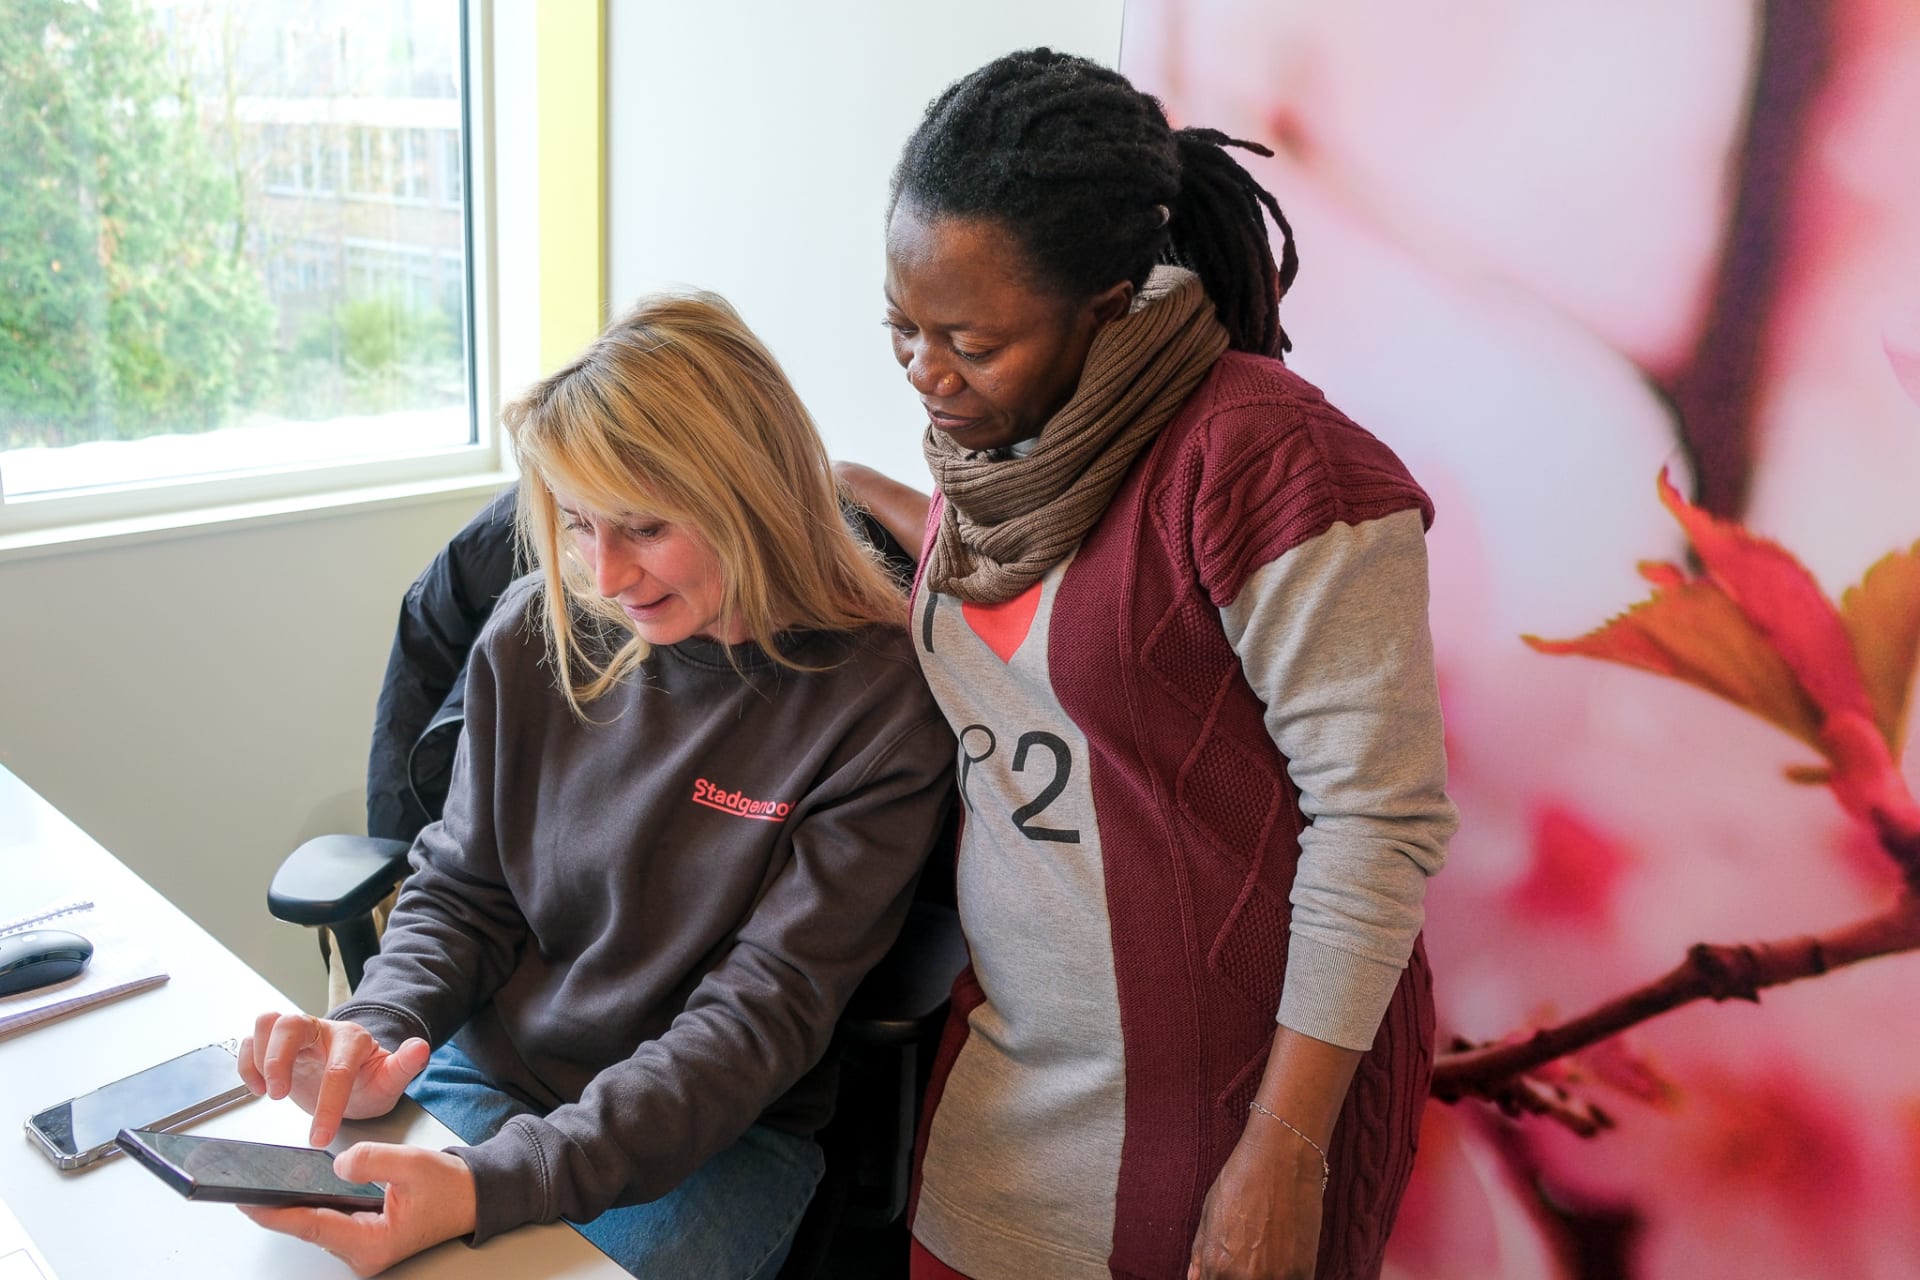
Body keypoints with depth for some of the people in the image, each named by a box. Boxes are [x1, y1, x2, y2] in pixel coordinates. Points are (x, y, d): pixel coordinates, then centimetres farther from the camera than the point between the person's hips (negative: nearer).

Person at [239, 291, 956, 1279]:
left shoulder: (878, 706, -18)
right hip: (487, 1074, 3)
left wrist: (492, 1186, -30)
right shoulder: (538, 632, -4)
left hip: (715, 1132, -2)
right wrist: (380, 1031, -17)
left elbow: (759, 1017, -20)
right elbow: (459, 890, 6)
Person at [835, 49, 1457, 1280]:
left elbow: (1382, 815, -19)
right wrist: (864, 494, 12)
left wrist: (1286, 1150, -16)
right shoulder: (996, 433, 2)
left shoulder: (1263, 458, -22)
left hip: (1224, 1083, -7)